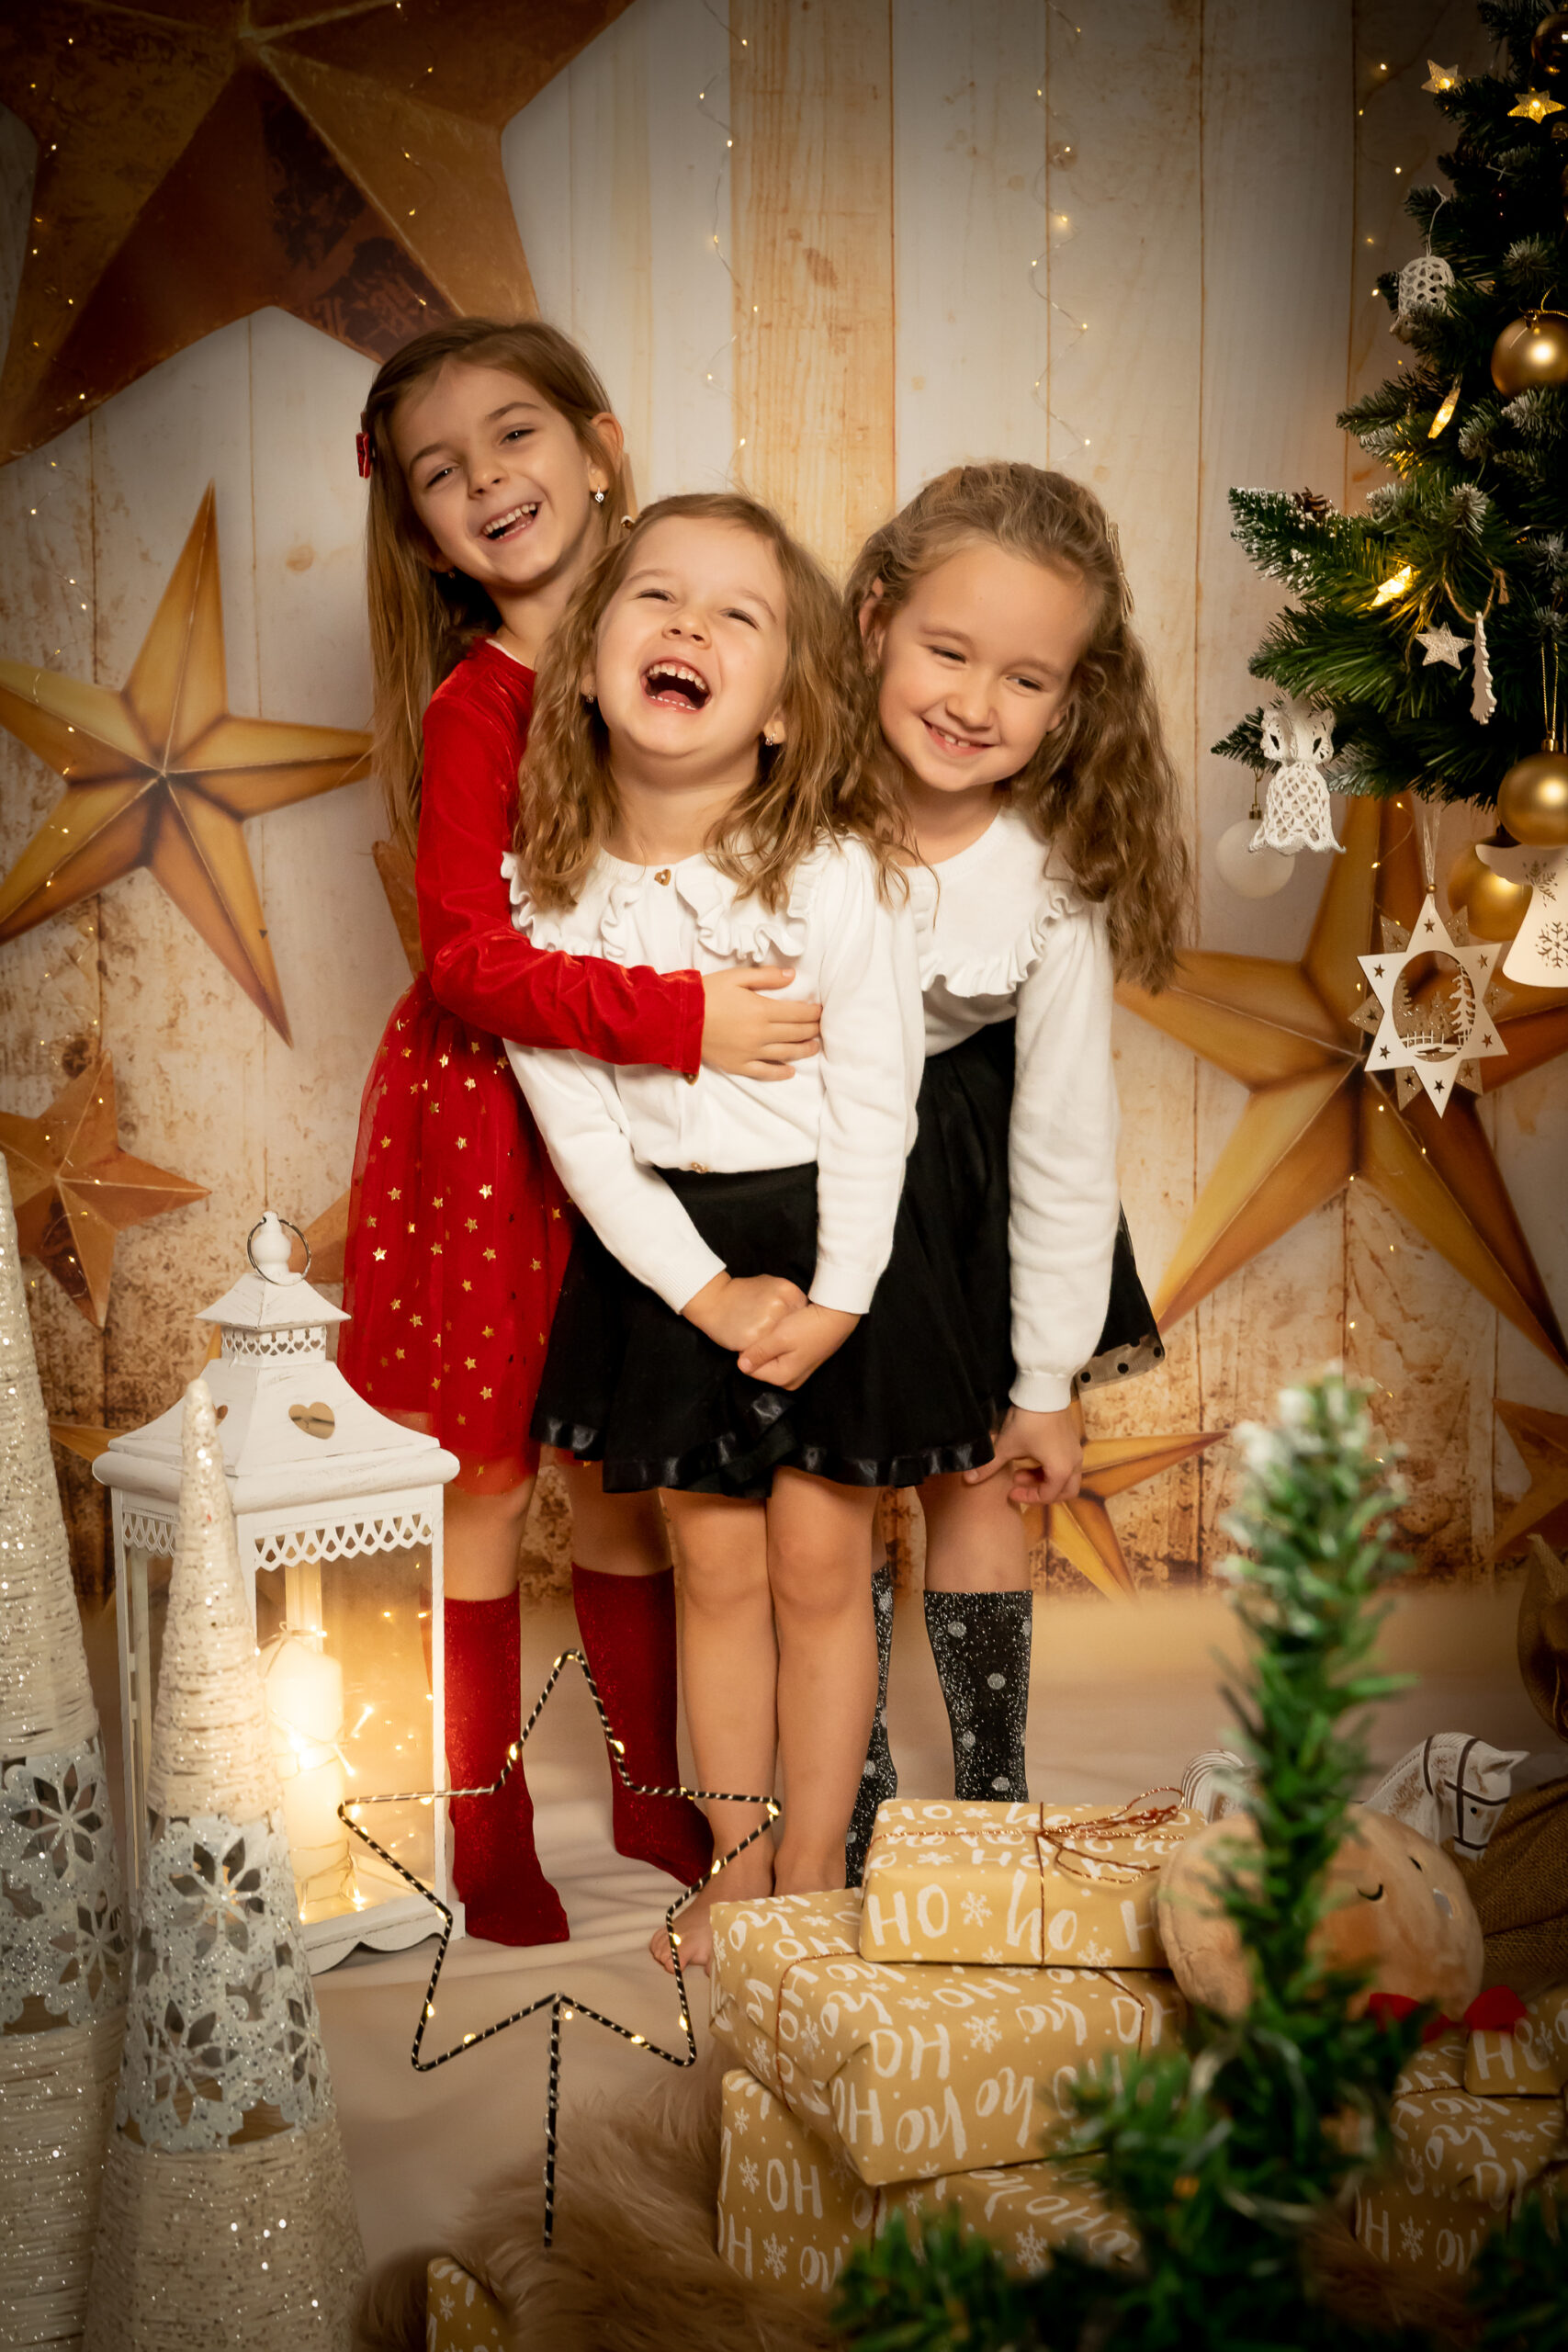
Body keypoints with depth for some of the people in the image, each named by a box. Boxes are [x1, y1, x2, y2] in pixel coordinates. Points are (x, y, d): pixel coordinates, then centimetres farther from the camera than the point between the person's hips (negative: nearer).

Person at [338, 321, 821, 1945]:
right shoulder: (475, 703, -13)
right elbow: (470, 958, -22)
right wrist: (680, 1018, -30)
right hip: (482, 1126, -4)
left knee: (620, 1481, 15)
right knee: (481, 1485, 5)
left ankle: (655, 1799, 32)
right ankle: (484, 1847, 21)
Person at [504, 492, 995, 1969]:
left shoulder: (836, 874, -15)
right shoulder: (540, 891, -9)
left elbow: (874, 1102, -11)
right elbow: (576, 1122, -7)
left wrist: (834, 1299, -12)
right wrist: (704, 1291, -11)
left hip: (829, 1239, -2)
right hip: (667, 1259, 2)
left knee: (821, 1570, 7)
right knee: (716, 1571, 13)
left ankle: (814, 1874, 24)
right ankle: (737, 1865, 30)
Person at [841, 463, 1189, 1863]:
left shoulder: (1054, 894, -22)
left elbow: (1066, 1144, -13)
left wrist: (1048, 1386, -7)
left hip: (962, 1179, 0)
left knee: (978, 1490, 8)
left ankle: (994, 1802, 26)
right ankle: (854, 1808, 21)